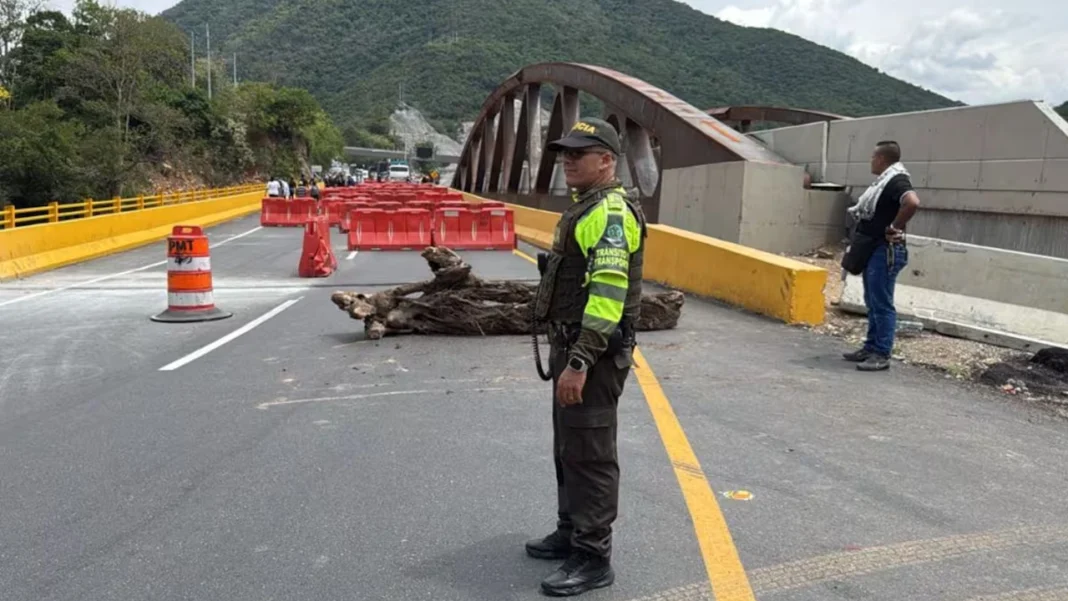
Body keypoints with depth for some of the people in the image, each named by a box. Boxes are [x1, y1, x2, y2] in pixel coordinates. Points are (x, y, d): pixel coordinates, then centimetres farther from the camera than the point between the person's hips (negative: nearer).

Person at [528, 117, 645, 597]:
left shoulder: (610, 213, -18)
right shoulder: (585, 208, 16)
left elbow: (608, 295, -27)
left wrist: (579, 362, -28)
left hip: (594, 354, -11)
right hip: (572, 346, 11)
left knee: (590, 454, -3)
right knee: (568, 448, 19)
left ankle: (593, 558, 9)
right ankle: (571, 532, 33)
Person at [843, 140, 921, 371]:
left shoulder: (897, 181, -15)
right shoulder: (884, 181, 16)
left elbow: (912, 202, -35)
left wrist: (895, 228, -24)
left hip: (886, 251, -11)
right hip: (873, 249, 11)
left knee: (882, 304, -6)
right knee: (872, 303, 15)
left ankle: (882, 355, -2)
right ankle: (871, 348, 22)